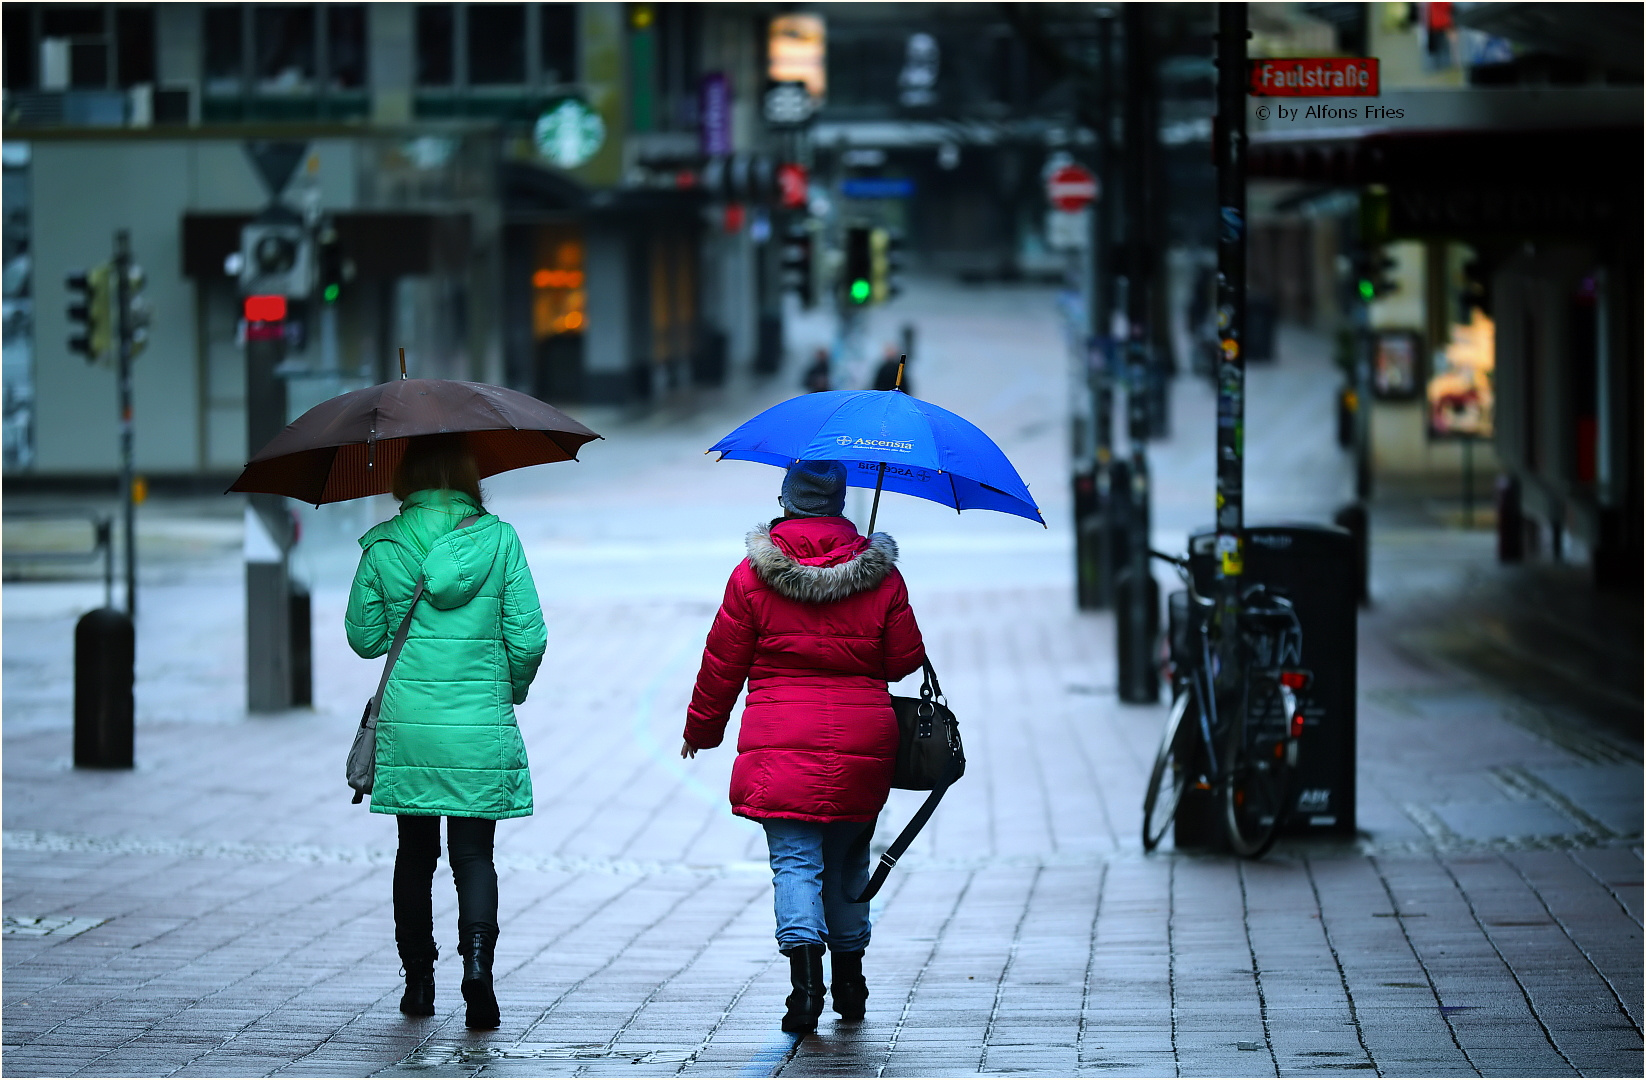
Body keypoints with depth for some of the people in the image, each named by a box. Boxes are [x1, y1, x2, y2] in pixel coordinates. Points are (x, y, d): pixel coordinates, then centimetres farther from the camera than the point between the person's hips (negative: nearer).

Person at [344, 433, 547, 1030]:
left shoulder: (382, 544, -2)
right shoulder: (499, 538, -4)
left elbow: (364, 635, 5)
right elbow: (528, 638, -3)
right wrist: (511, 690, 16)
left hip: (406, 726, 1)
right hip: (482, 724, -1)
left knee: (415, 850, 14)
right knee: (474, 852, 5)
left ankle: (418, 979, 18)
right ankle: (477, 958, -18)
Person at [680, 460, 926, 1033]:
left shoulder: (752, 576, -2)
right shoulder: (881, 575, 2)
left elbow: (722, 664, 3)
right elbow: (905, 659, 7)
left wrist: (700, 729, 16)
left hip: (780, 744, -2)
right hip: (862, 744, 2)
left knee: (795, 861, -5)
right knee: (847, 860, 16)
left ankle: (805, 981, -23)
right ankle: (849, 983, 25)